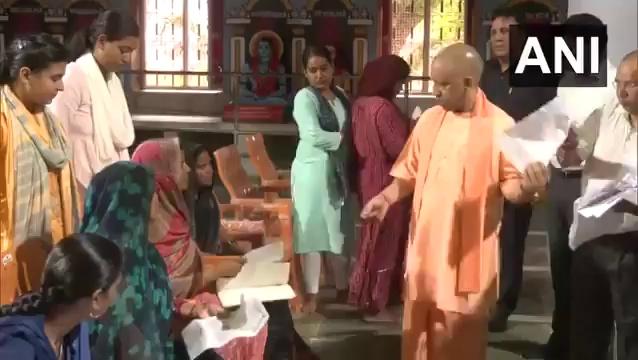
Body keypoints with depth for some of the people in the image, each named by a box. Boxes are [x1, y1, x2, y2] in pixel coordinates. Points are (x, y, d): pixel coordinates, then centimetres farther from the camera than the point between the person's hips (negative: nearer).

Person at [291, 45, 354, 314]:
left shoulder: (341, 96, 11)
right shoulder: (304, 97, -9)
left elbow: (351, 131, 14)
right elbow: (314, 136, -20)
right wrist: (343, 138, -10)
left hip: (338, 170, 6)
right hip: (313, 169, -6)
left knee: (338, 230, 15)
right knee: (313, 230, -1)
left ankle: (342, 287, 27)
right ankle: (311, 294, 7)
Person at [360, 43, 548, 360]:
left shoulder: (500, 126, -10)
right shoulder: (429, 119, 5)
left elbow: (510, 185, -7)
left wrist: (527, 187, -29)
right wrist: (387, 197, -4)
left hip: (468, 250, -4)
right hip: (425, 244, 4)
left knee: (461, 333, 7)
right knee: (420, 328, 13)